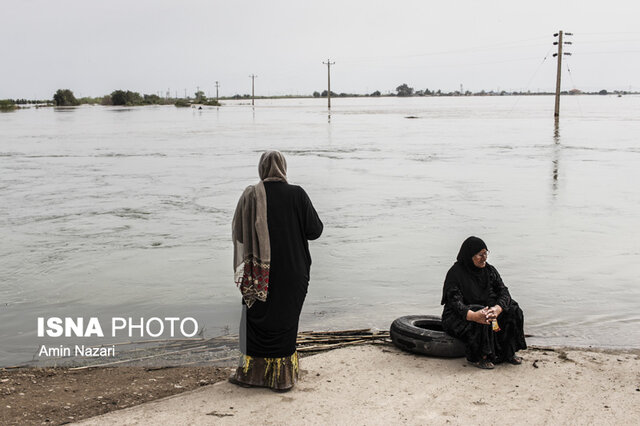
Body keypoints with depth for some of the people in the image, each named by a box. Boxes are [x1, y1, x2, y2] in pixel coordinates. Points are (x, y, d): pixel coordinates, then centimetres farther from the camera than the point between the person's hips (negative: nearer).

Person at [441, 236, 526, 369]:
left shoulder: (489, 270, 3)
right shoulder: (455, 273, -16)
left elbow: (503, 291, -8)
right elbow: (455, 302, -26)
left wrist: (498, 308, -32)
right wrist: (473, 315, -47)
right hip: (458, 317, -6)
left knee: (512, 310, -14)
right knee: (481, 321, -36)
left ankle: (509, 352, -4)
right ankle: (477, 357, -20)